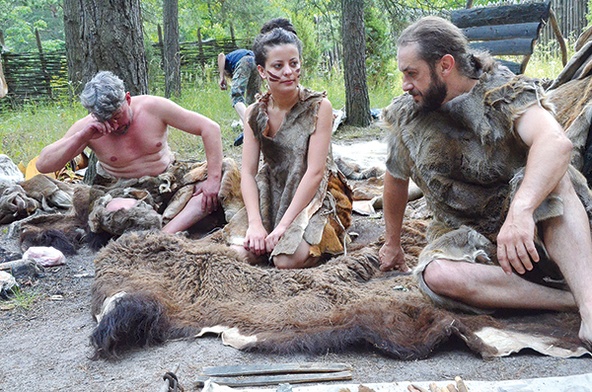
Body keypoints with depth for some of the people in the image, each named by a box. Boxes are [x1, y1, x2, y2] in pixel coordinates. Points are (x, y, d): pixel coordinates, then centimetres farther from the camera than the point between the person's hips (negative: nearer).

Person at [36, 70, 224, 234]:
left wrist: (213, 180, -23)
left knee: (209, 193, -27)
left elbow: (210, 128, -15)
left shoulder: (153, 107, -15)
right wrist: (82, 137, -30)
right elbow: (42, 165, -17)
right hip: (118, 192, -1)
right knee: (119, 210, -38)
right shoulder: (87, 128, -12)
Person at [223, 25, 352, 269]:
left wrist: (283, 225, -20)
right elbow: (248, 172, -3)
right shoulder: (255, 114, 1)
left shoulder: (319, 107, -11)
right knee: (243, 253, -20)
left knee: (288, 260, -27)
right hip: (273, 195, 3)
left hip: (316, 196, -3)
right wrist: (255, 223, -17)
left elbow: (315, 172, -16)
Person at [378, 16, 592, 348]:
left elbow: (556, 142, -34)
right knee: (437, 276, -32)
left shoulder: (505, 92, -13)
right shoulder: (405, 116, 1)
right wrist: (393, 243, 28)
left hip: (533, 227, -3)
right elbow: (396, 179, 19)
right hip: (466, 240, 3)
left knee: (551, 175, -34)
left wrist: (520, 211, -51)